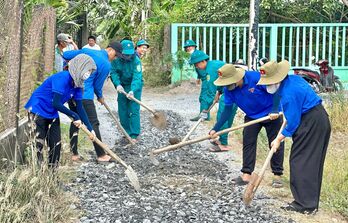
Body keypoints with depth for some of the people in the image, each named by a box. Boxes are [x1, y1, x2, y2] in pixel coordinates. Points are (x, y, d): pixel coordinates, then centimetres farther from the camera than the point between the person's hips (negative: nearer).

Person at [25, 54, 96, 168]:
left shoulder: (77, 85, -1)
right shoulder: (62, 78, -26)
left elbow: (80, 108, 2)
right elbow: (56, 104, -30)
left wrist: (90, 128, -3)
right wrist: (74, 116, -22)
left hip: (52, 114, 8)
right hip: (38, 110, -8)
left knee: (56, 144, 7)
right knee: (38, 143, -11)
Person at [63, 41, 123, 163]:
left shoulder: (86, 51, 8)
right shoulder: (106, 65, -8)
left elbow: (65, 55, 10)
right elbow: (98, 85, 0)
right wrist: (100, 97, 20)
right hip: (85, 96, -7)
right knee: (93, 124, -1)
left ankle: (74, 154, 19)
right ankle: (101, 155, 4)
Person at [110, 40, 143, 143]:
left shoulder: (136, 61, -24)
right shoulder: (116, 60, -13)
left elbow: (137, 77, -31)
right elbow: (113, 72, -14)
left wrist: (132, 91, -45)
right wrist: (117, 84, -31)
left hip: (134, 87, -4)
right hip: (122, 86, 4)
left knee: (134, 111, -9)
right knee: (122, 111, 7)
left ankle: (135, 135, -5)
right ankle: (127, 133, 18)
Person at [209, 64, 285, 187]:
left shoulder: (255, 77, -31)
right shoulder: (228, 89, -15)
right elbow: (227, 110, -8)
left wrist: (275, 110, -32)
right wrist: (216, 128, -15)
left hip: (271, 114, -4)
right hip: (251, 117, 5)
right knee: (248, 143, 0)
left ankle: (277, 175, 8)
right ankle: (246, 174, 5)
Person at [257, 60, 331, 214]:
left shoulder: (289, 94, -23)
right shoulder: (293, 79, 7)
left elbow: (292, 123, -19)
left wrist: (279, 139, -8)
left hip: (311, 124, -10)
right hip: (320, 120, 10)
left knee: (300, 162, -5)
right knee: (312, 163, 13)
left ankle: (304, 204, -1)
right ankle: (310, 203, 19)